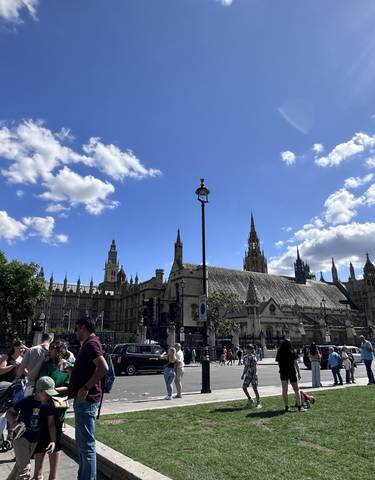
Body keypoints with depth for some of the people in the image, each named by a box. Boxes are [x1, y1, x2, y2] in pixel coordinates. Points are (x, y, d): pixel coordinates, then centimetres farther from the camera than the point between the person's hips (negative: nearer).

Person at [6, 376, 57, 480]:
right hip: (21, 436, -5)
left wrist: (53, 441, -15)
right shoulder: (26, 401, -22)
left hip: (34, 439, 5)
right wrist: (13, 423, -27)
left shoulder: (48, 405, -10)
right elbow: (10, 412, -8)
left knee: (20, 465, 24)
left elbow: (51, 424, -5)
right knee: (25, 471, -8)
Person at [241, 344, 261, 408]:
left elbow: (254, 367, -15)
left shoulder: (253, 357, -14)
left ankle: (258, 403, 17)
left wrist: (254, 376, -19)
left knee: (255, 388, 1)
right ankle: (250, 400, 20)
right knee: (244, 387, 1)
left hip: (253, 375, -7)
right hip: (248, 375, 7)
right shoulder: (245, 357, 7)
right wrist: (243, 374, 15)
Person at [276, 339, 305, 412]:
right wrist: (298, 373, 2)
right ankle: (299, 406, 5)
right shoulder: (292, 353, -7)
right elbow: (296, 364, -5)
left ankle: (286, 406, 10)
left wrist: (281, 371, 6)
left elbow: (279, 364, -2)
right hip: (292, 373, -2)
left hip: (283, 373, 2)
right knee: (296, 390, 8)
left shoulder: (279, 354, 0)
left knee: (284, 390, 8)